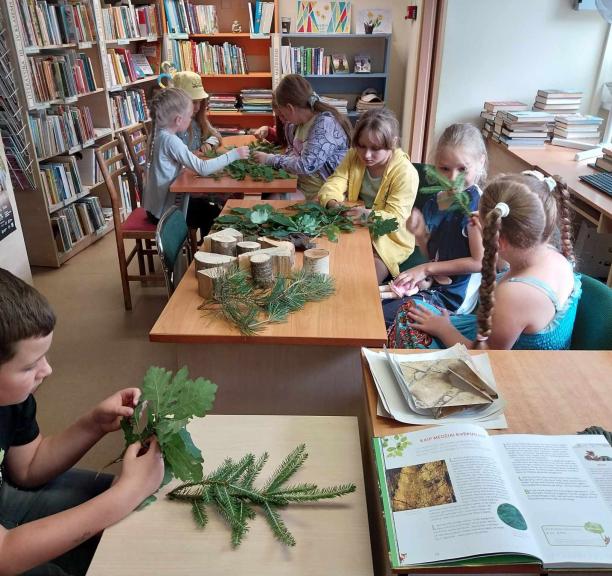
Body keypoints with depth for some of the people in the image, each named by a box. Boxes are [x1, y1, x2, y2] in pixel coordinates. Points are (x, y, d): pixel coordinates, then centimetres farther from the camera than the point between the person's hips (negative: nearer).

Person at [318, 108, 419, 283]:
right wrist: (332, 203, -32)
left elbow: (395, 218, -22)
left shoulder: (406, 172, -18)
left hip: (388, 238, -4)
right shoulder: (354, 156, -2)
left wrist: (368, 215, -42)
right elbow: (333, 185, -8)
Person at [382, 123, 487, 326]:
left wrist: (427, 268, -13)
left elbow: (479, 261, -17)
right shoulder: (434, 203, 5)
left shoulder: (476, 204, -16)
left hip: (452, 296, -7)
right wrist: (420, 234, -8)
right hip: (432, 284, 7)